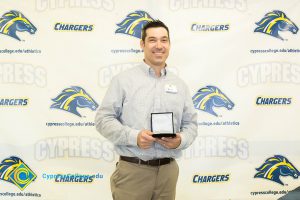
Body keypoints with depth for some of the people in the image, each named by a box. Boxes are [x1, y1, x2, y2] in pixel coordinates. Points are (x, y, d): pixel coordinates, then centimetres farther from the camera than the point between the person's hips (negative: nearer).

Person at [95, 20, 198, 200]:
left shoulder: (180, 85, 10)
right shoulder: (123, 79, -1)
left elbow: (191, 124, 11)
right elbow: (104, 119, -4)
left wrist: (180, 141, -10)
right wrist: (134, 136, -18)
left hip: (168, 170, 4)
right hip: (132, 170, -3)